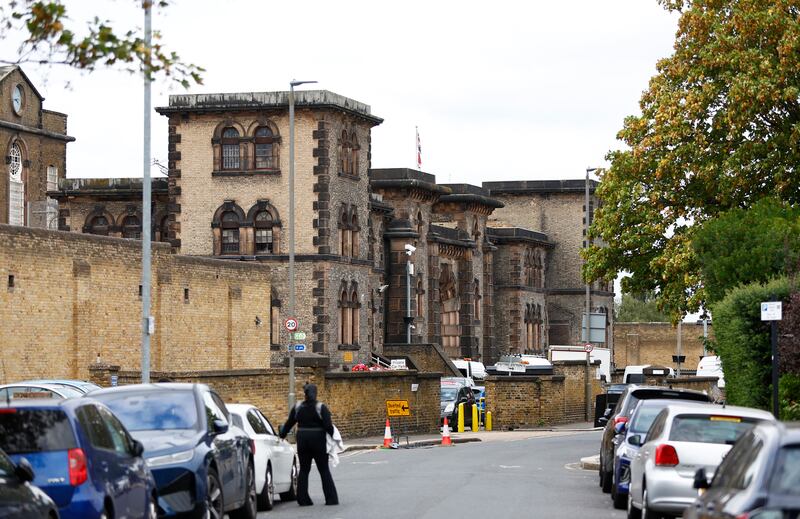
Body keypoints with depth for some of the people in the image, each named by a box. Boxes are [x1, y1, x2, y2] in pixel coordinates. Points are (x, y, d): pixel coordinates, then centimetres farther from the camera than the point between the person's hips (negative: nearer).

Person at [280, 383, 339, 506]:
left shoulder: (298, 407, 3)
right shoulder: (321, 407, -9)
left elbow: (289, 424, 9)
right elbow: (328, 426, -15)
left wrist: (282, 436, 22)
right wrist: (333, 436, 0)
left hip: (302, 440, 3)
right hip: (318, 441, -3)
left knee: (304, 469, 10)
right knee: (324, 470, 4)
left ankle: (303, 499, 6)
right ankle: (331, 498, 2)